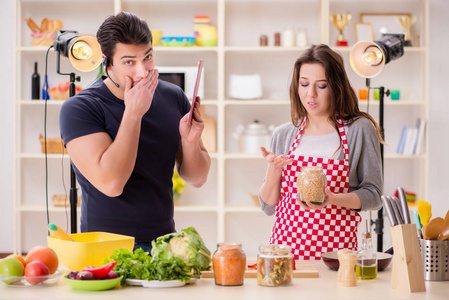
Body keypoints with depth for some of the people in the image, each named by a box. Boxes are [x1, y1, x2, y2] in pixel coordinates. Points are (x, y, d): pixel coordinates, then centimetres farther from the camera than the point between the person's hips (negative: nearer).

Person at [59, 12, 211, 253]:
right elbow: (111, 183, -23)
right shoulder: (78, 109, -12)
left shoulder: (173, 98, 4)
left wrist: (190, 143, -12)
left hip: (164, 241, 3)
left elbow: (197, 179, 8)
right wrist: (133, 113, -21)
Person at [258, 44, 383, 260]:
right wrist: (273, 170, -4)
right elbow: (268, 206, 13)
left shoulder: (359, 130, 3)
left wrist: (332, 199, -13)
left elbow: (373, 195, 3)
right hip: (286, 245, 2)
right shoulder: (283, 136, 11)